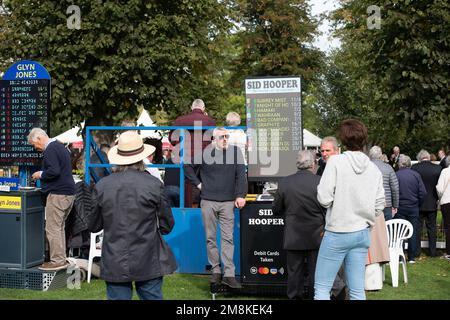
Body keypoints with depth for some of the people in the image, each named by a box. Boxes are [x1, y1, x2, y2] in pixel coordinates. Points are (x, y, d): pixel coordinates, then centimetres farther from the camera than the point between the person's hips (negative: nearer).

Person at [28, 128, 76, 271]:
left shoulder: (50, 150, -13)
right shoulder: (60, 146, 18)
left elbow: (54, 171, -24)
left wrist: (41, 174, -8)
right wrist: (43, 175, 18)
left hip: (58, 194, -10)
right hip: (68, 192, 10)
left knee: (52, 229, -5)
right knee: (59, 227, 16)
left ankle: (57, 261, -3)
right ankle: (61, 259, 21)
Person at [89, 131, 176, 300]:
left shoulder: (102, 186, -5)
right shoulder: (154, 184, -9)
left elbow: (93, 226, 4)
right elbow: (167, 226, -2)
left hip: (115, 265, 1)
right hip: (148, 263, -1)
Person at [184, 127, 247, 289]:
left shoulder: (235, 151, 2)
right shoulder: (204, 153, 2)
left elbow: (241, 175, -2)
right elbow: (188, 168, 13)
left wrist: (240, 195, -12)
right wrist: (198, 183, 3)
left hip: (228, 202, -1)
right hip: (208, 201, 1)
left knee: (227, 238, -2)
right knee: (210, 238, 7)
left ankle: (229, 274, -2)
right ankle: (215, 271, 18)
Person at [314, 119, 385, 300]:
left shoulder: (336, 161, -11)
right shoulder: (374, 169, 3)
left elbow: (324, 198, -16)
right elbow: (379, 206, 5)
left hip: (337, 233, -5)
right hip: (363, 233, 5)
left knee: (321, 288, 4)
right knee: (357, 290, 11)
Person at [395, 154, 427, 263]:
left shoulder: (395, 175, -9)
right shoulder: (416, 175, -3)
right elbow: (423, 193, -3)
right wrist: (418, 204, 9)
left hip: (399, 208, -1)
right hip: (413, 208, 2)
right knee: (413, 232, 8)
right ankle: (412, 257, 11)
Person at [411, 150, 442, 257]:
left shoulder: (414, 168, -12)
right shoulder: (438, 168, -7)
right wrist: (437, 198, 12)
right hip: (432, 203, 1)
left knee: (417, 227, 7)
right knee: (432, 227, 11)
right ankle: (432, 251, 15)